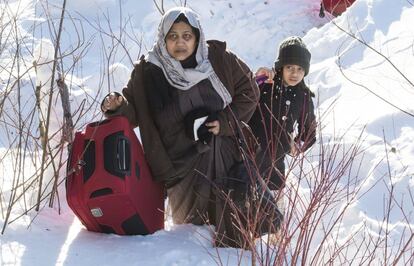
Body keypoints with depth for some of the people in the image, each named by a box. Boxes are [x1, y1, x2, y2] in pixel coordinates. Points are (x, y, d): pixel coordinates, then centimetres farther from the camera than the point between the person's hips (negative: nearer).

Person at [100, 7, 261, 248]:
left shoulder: (219, 59, -6)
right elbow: (134, 109, 2)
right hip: (182, 165, -1)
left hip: (225, 158, 1)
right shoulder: (148, 72, -7)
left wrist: (225, 121, -9)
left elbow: (248, 91, 3)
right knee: (193, 222, 10)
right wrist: (117, 106, -20)